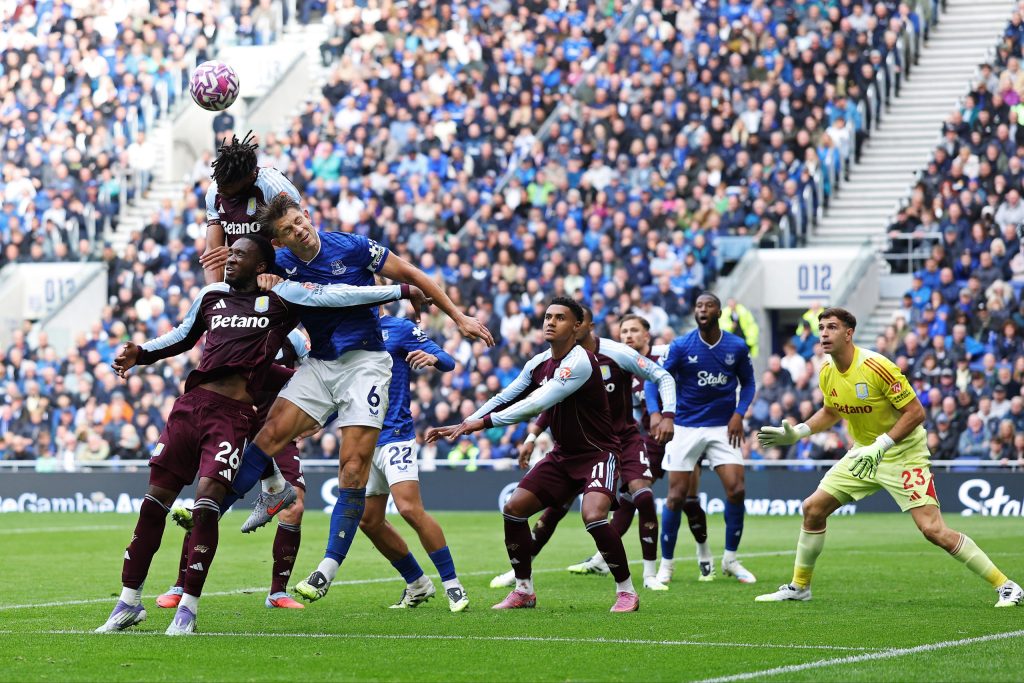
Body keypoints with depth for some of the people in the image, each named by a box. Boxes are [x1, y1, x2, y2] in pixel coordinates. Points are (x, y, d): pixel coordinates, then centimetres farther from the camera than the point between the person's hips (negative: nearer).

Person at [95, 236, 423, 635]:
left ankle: (188, 607, -7)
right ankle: (129, 602, 11)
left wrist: (401, 291, 7)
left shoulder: (280, 299, 7)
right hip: (191, 403, 4)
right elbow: (182, 337, 34)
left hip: (233, 414, -4)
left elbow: (337, 296, 6)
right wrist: (141, 353, 21)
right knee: (154, 501, 2)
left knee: (207, 502, -18)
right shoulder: (212, 295, 20)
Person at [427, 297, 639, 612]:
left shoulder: (580, 362, -23)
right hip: (563, 454, 8)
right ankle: (523, 591, 14)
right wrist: (464, 424, 0)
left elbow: (537, 404, -29)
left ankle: (626, 591, -12)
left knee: (593, 516, -30)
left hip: (597, 453, -8)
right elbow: (505, 398, 10)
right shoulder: (538, 363, 3)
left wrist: (485, 421, -28)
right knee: (513, 509, 0)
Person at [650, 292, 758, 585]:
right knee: (677, 497, -3)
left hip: (723, 428, 1)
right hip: (686, 428, -1)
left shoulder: (737, 347, -1)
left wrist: (739, 413, -4)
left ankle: (730, 560, 7)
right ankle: (666, 564, 10)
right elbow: (654, 379, -5)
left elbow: (748, 382, 12)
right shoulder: (681, 346, -7)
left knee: (736, 490, -11)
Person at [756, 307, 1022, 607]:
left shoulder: (877, 367, -24)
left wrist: (881, 446, -29)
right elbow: (830, 412, 19)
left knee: (933, 530, -18)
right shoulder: (827, 374, -1)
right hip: (864, 453, 7)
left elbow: (916, 412, -22)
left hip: (904, 454, -7)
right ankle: (799, 586, 22)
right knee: (813, 509, 4)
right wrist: (797, 433, 7)